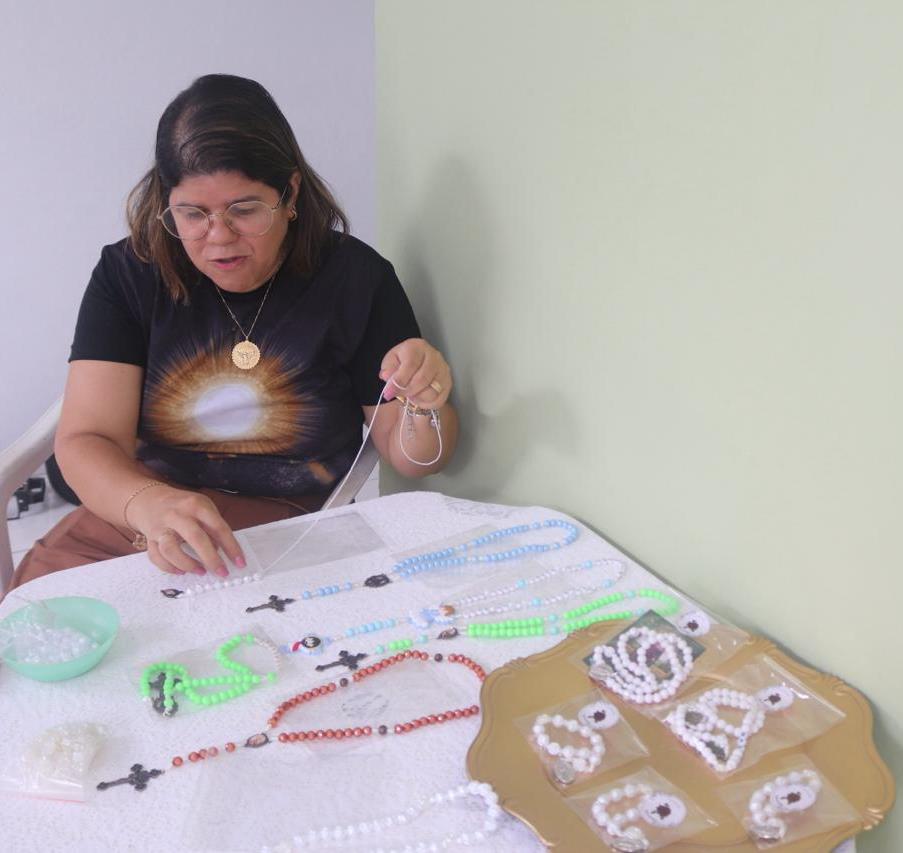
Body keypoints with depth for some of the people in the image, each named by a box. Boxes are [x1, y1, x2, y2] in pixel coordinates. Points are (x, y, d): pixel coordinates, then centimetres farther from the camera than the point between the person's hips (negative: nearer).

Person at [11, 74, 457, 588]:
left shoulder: (355, 277, -4)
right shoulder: (128, 274, 0)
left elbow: (410, 458, 1)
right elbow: (85, 440, -9)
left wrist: (426, 409, -23)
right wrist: (149, 504, -31)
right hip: (129, 526, 2)